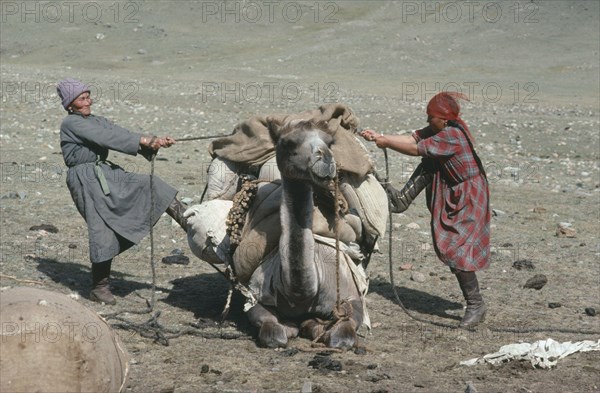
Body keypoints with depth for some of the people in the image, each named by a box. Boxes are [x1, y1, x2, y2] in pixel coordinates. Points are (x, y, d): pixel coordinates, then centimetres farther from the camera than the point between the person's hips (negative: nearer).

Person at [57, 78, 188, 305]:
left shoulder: (97, 121, 17)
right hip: (86, 181, -8)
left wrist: (156, 142, -13)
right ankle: (99, 288, 5)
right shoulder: (71, 123, -7)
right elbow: (107, 138, -18)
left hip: (108, 174, 8)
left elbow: (121, 135, 4)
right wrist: (144, 141, -22)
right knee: (103, 232, -8)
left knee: (154, 187, -8)